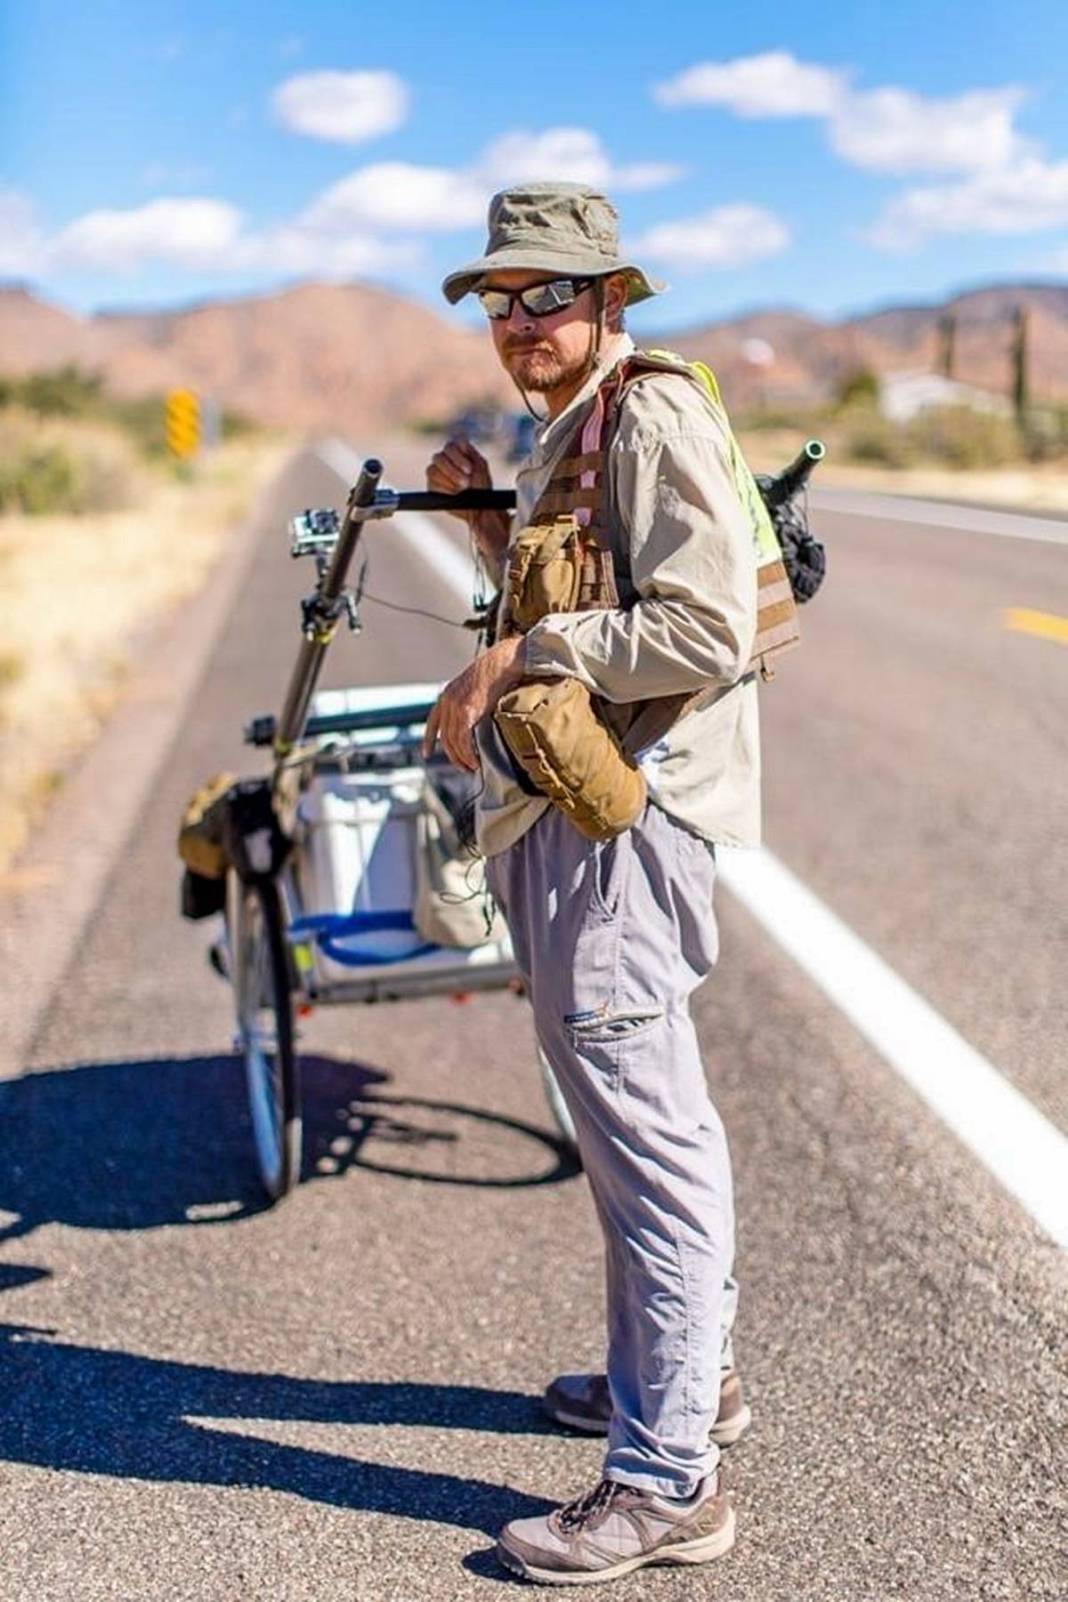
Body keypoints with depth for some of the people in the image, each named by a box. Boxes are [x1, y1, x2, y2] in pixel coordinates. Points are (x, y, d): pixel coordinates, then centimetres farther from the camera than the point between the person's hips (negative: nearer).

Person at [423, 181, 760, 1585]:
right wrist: (488, 519, 16)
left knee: (646, 1127, -7)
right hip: (563, 812, 11)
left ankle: (668, 1479, 1)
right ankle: (680, 1372, 36)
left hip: (621, 812, -11)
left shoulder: (655, 417, -12)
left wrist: (520, 656, -18)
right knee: (629, 1111, 20)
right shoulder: (569, 429, 19)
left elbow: (705, 634, -22)